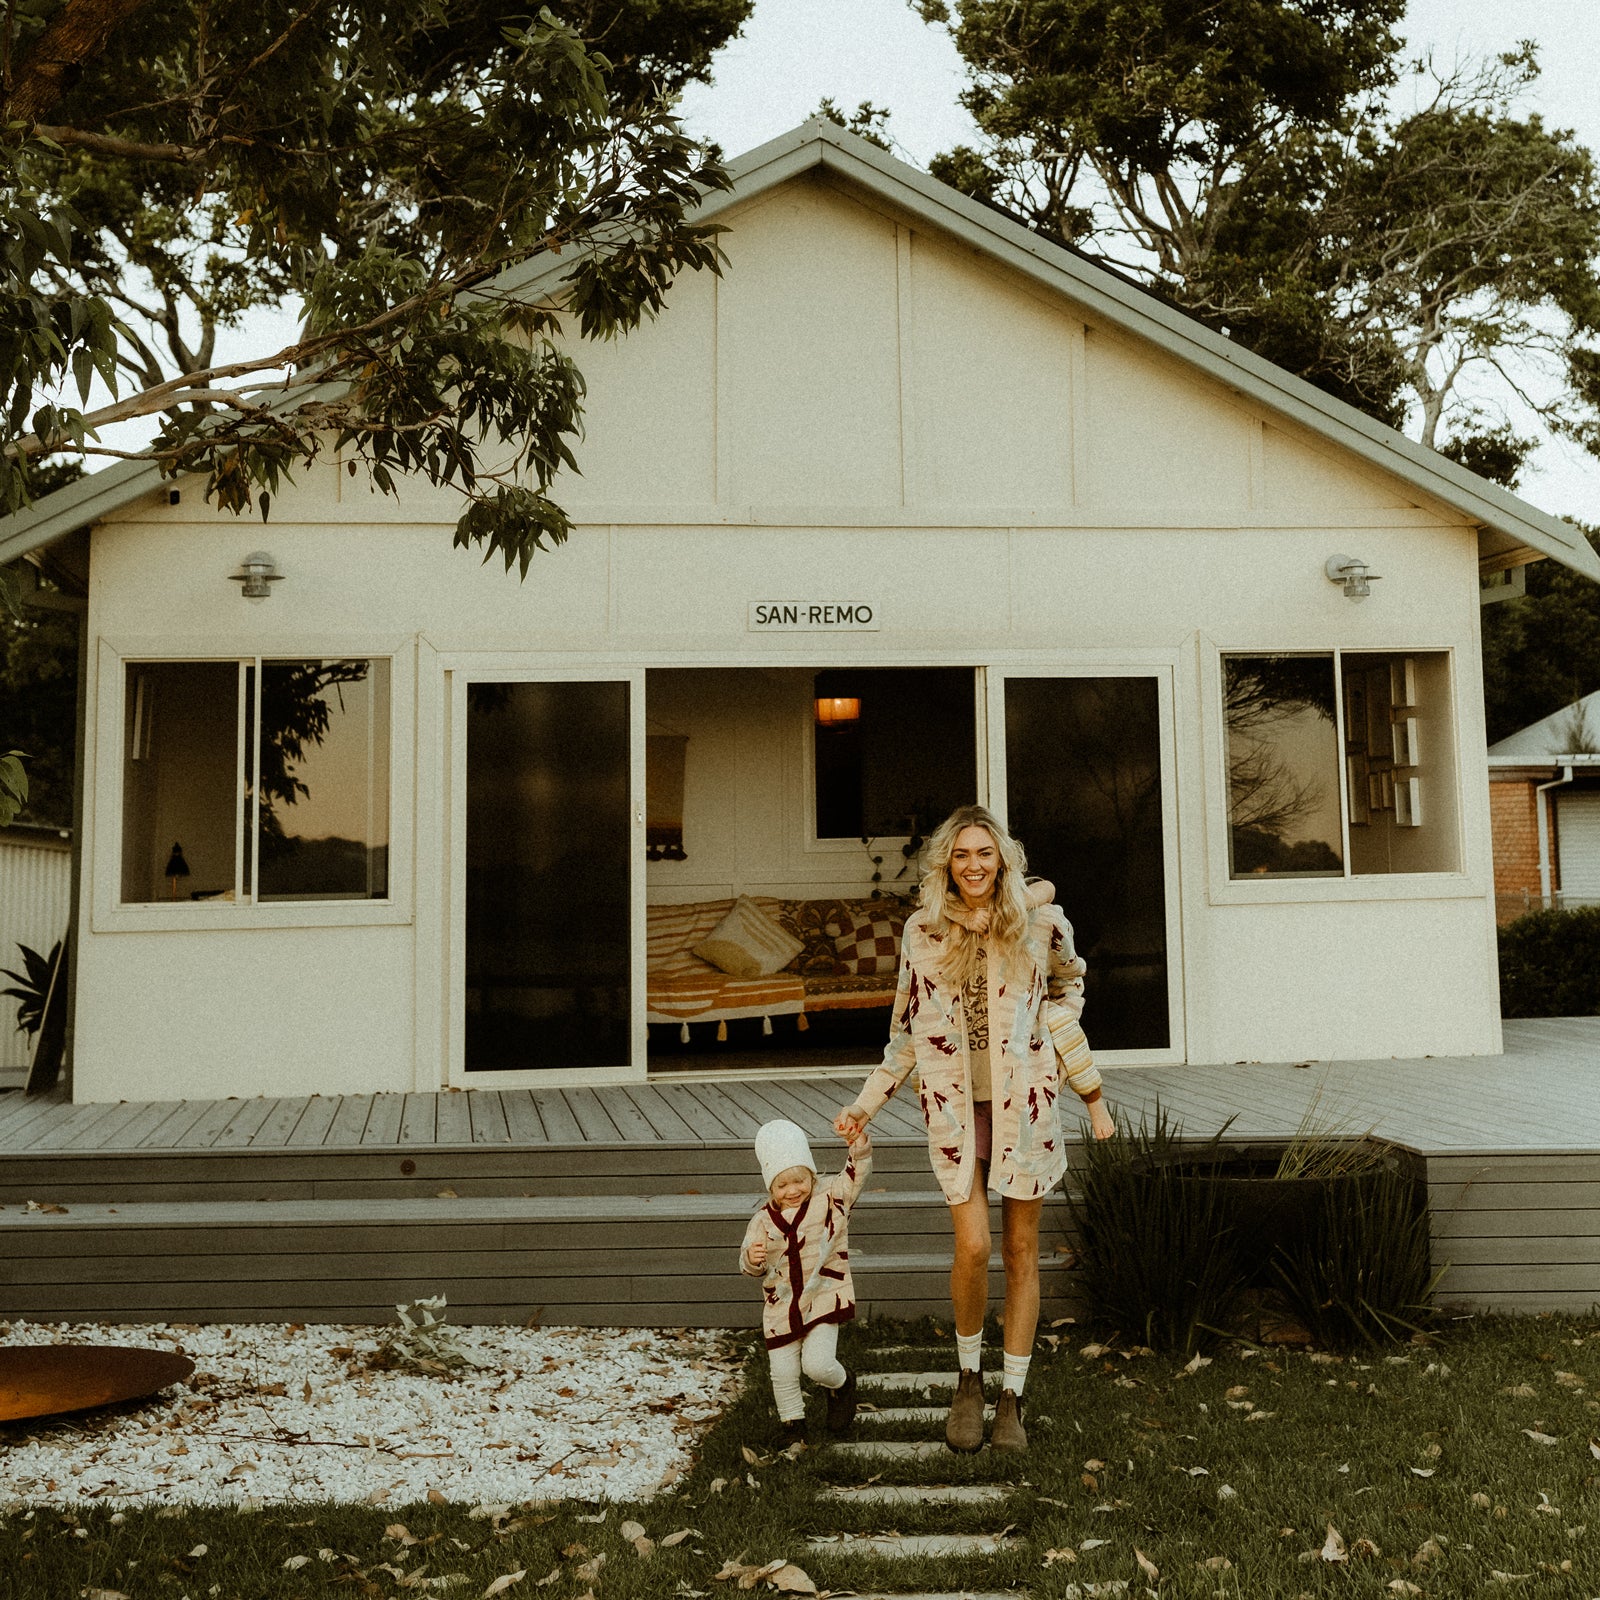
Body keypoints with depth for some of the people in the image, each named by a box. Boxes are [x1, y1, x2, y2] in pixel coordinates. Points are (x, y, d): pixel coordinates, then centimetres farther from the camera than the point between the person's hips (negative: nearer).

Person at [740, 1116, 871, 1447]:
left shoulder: (830, 1199, -5)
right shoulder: (763, 1221, -4)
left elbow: (855, 1174, -9)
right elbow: (749, 1266, 1)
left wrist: (860, 1147, -27)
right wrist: (751, 1258, -23)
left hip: (824, 1301, -2)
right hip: (781, 1307, 3)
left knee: (817, 1363, -14)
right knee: (783, 1372, 8)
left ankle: (842, 1386, 21)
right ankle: (791, 1420, 34)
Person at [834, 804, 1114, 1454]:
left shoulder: (1038, 925, -1)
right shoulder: (923, 931, 2)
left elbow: (1063, 1008, 12)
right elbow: (907, 1031, 12)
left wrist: (1093, 1098, 13)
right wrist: (866, 1104, 13)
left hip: (1025, 1105, 0)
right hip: (955, 1107, 0)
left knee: (1021, 1253, 6)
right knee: (972, 1246, -10)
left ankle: (1012, 1399, 20)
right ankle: (969, 1376, 16)